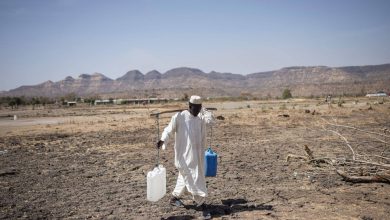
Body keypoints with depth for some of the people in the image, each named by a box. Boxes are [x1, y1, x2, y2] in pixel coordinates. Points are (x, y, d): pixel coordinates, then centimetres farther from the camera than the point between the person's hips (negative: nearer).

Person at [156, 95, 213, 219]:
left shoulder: (200, 118, 6)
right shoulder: (179, 117, -9)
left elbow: (210, 120, -11)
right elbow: (169, 130, -12)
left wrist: (203, 110, 0)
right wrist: (163, 140, -29)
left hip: (198, 155, 6)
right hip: (184, 155, -6)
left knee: (184, 177, 19)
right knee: (194, 180, -4)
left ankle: (175, 197, 38)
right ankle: (202, 204, 4)